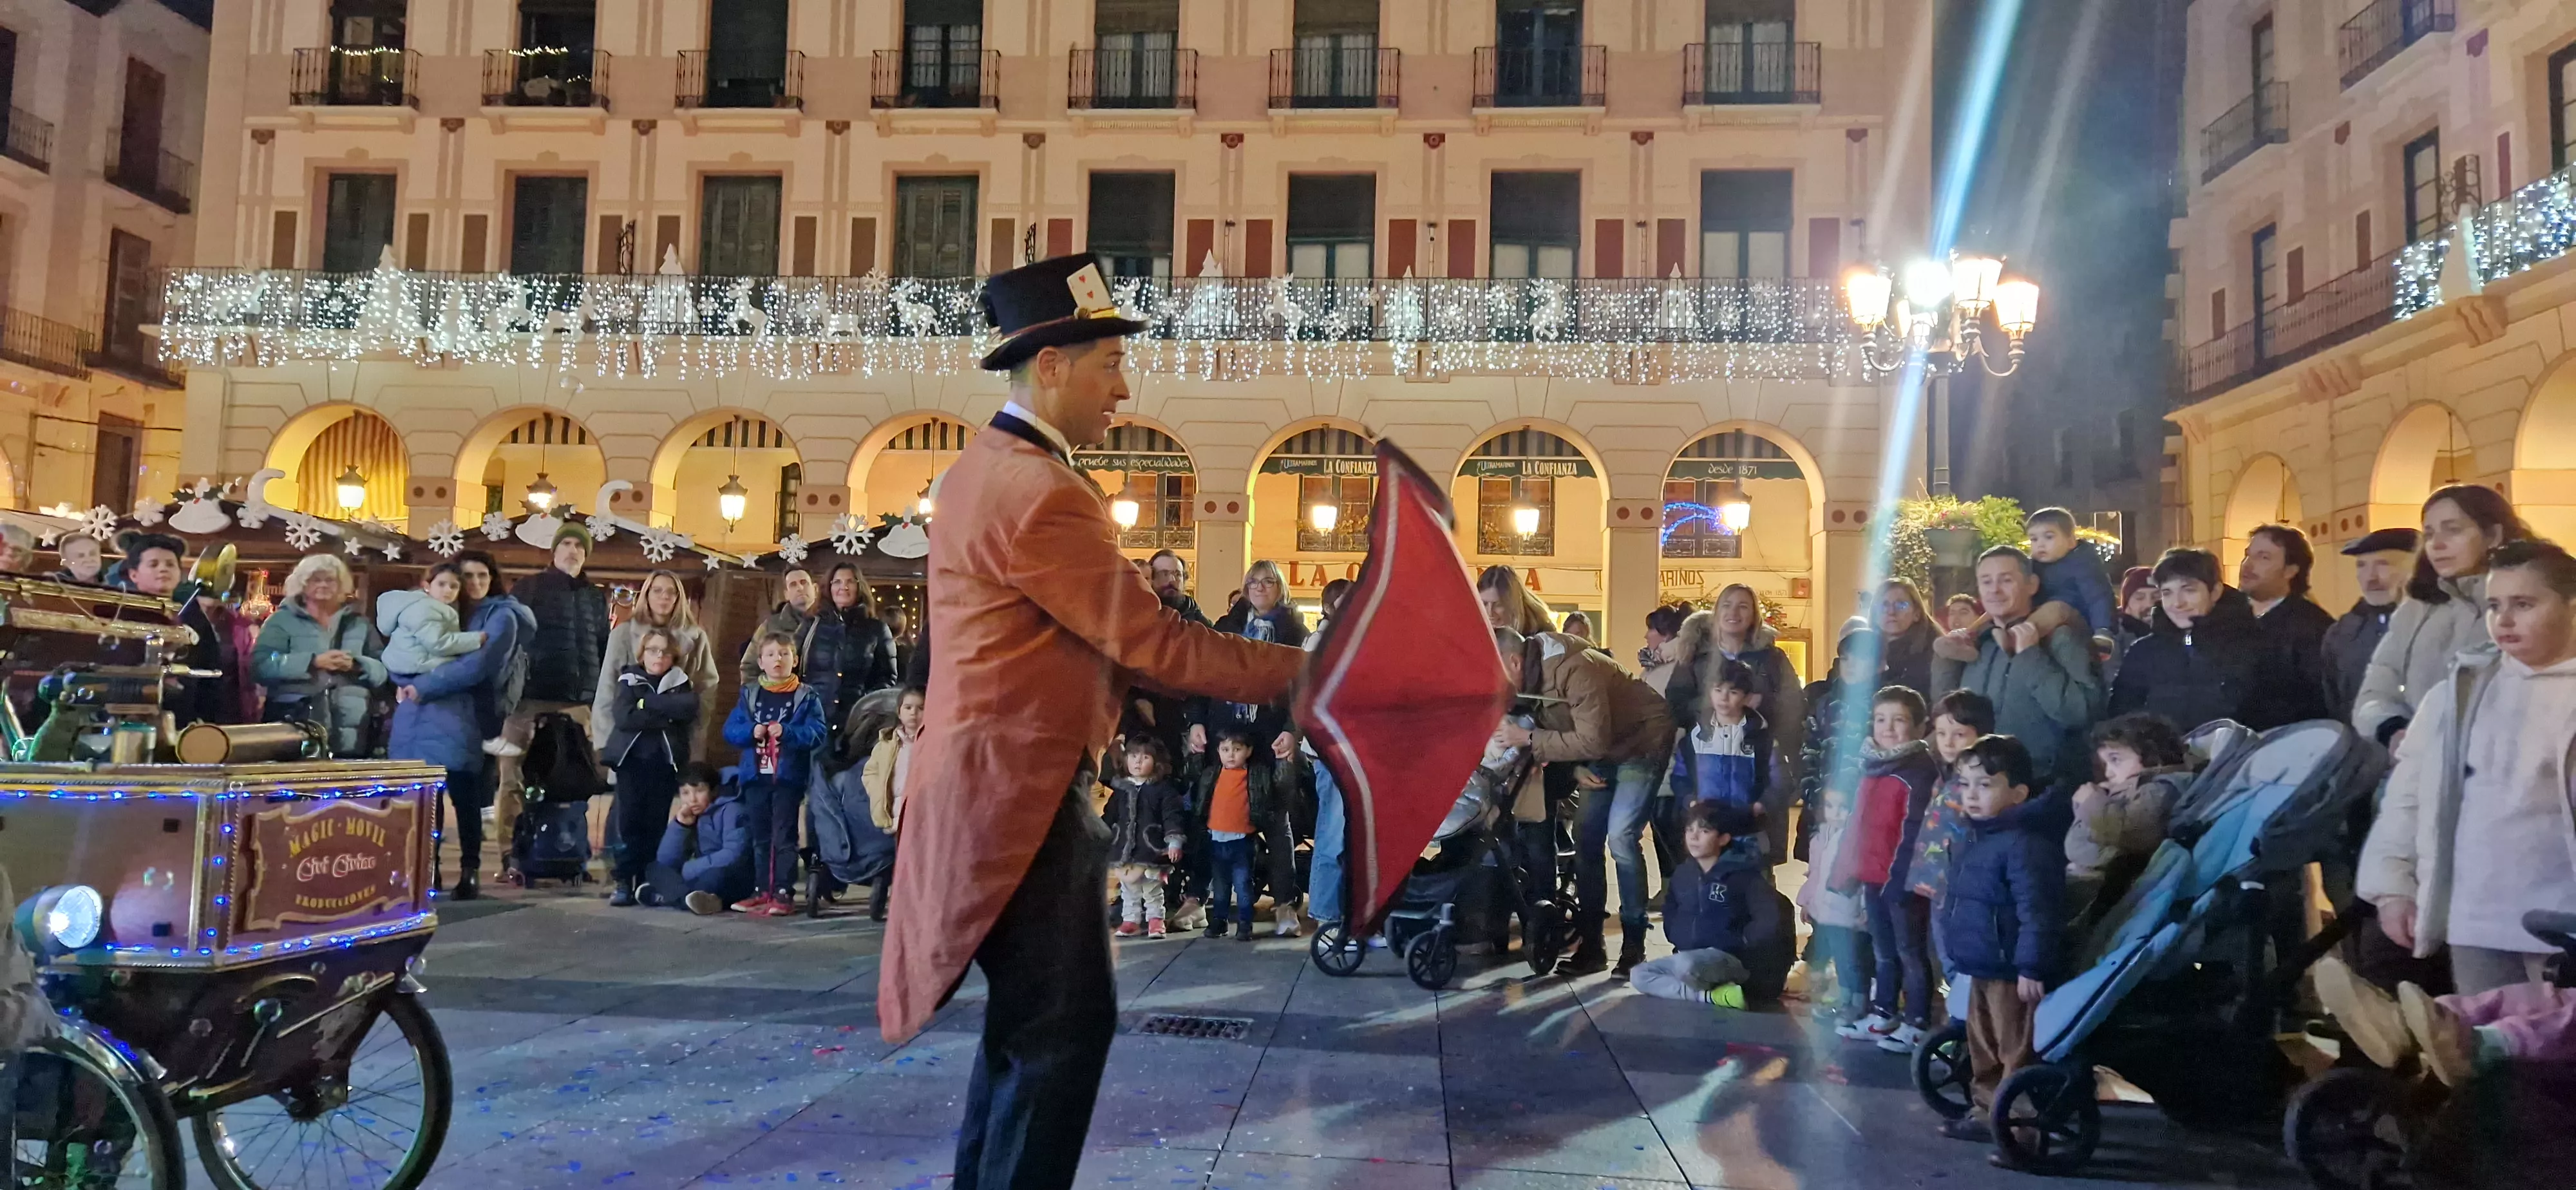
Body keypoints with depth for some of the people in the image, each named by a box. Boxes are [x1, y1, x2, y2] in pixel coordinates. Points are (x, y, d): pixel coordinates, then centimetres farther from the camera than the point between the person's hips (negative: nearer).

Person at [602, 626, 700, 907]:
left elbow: (690, 707, -12)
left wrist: (648, 703, -13)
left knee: (656, 823, 2)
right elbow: (624, 717, -11)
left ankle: (648, 882, 8)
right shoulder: (629, 680, 6)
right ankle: (623, 882, 0)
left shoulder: (680, 683, 10)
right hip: (632, 760, -1)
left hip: (664, 762, 1)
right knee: (628, 821, -6)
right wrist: (666, 716, -12)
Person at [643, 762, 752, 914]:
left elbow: (734, 856, -20)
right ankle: (690, 897, -33)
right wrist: (680, 824, -7)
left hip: (733, 881, -7)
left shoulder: (731, 811, -7)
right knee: (653, 869, -8)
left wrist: (687, 869, -14)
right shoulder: (689, 818, 12)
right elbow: (665, 862, 3)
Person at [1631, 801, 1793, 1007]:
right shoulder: (1683, 872, 9)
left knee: (1686, 966, -39)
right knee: (1639, 976, -14)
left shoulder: (1743, 874, -10)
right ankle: (1712, 996, -21)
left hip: (1729, 958, -8)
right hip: (1686, 956, 8)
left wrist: (1740, 946, -13)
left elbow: (1770, 920, -18)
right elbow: (1671, 910, 23)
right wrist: (1677, 940, 8)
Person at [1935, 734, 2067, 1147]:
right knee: (1983, 1047, 20)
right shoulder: (1978, 838, 12)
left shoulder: (2025, 843, -21)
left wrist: (2032, 967, -26)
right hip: (1982, 968, 11)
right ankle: (1987, 1113, 32)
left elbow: (2037, 911, -25)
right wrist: (1960, 951, 26)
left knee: (2016, 1053, -1)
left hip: (2011, 972, -11)